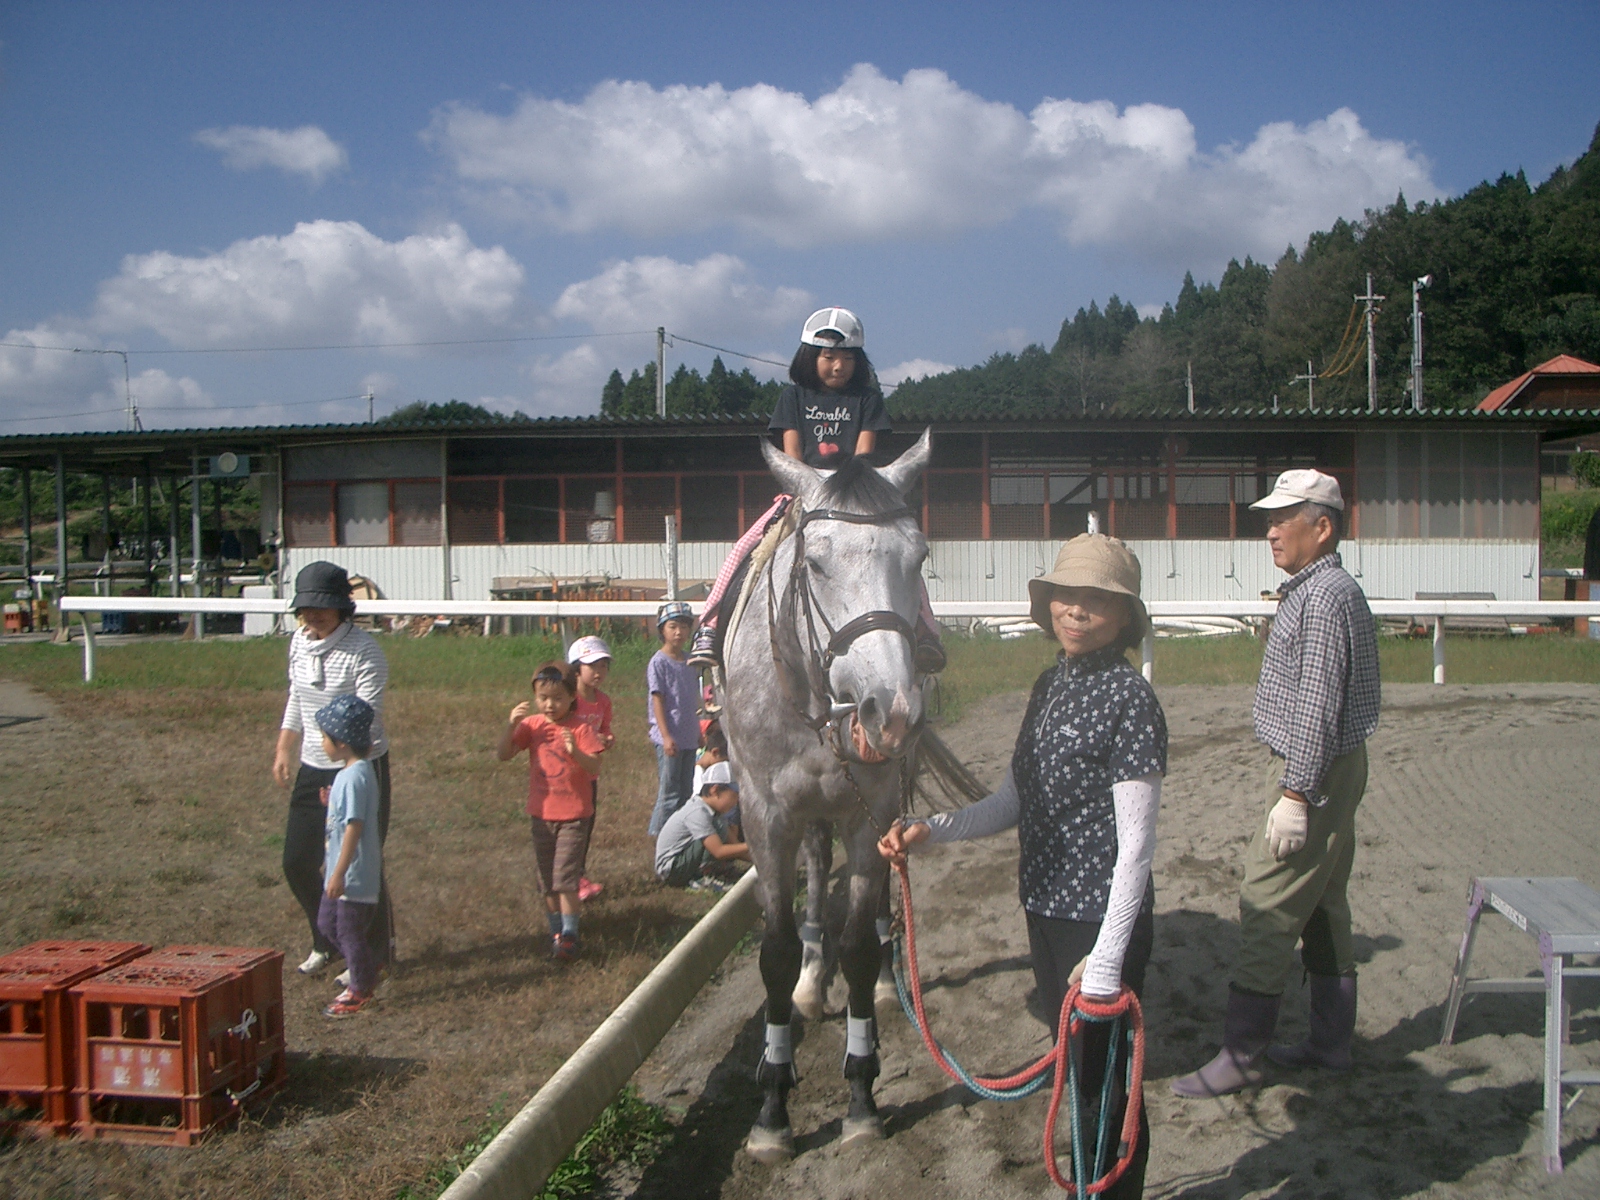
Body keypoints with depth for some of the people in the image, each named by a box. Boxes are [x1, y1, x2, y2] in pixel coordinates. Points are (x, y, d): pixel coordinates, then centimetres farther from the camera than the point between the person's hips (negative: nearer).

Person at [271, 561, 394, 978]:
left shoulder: (363, 650, -19)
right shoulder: (299, 642, 3)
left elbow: (368, 720, -22)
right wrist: (284, 749, 15)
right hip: (312, 770, 7)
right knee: (298, 862, 12)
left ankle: (375, 955, 20)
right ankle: (328, 942, 35)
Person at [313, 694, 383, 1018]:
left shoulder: (354, 776, -24)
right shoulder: (351, 772, 8)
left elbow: (354, 827, -26)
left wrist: (339, 873, -25)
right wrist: (332, 800, 9)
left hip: (354, 874, -10)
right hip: (341, 870, 10)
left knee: (349, 930, 4)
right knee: (327, 922, 21)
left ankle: (361, 992, 20)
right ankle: (365, 975, 34)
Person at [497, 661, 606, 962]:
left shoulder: (580, 728, -9)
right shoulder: (532, 725, 1)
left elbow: (595, 769, -15)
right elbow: (504, 755, -5)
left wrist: (575, 751, -33)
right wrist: (512, 724, -18)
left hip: (574, 815, -4)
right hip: (541, 814, 4)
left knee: (565, 878, -10)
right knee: (547, 882, 11)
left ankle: (569, 934, -1)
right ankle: (556, 931, 23)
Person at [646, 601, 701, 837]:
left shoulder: (690, 662, 10)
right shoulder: (659, 662, -9)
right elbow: (658, 700, -12)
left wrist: (699, 734, 18)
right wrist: (666, 736, -18)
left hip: (689, 738, 7)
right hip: (669, 738, -7)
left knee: (685, 792, 11)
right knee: (669, 791, -3)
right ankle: (659, 834, 6)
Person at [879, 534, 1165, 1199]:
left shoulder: (1128, 699, -18)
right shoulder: (1051, 683, 6)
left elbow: (1136, 841, -19)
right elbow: (1015, 802, 11)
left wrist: (1106, 961, -21)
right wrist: (930, 831, -2)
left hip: (1101, 921, -8)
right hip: (1044, 908, 8)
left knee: (1107, 1080, 6)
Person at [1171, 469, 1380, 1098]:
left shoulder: (1325, 597, -18)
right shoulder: (1314, 591, 15)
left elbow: (1318, 706, -24)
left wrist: (1295, 795, -24)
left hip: (1314, 773, -11)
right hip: (1326, 770, 11)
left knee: (1267, 910, -7)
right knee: (1322, 907, 15)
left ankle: (1240, 1054, -1)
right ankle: (1331, 1041, 25)